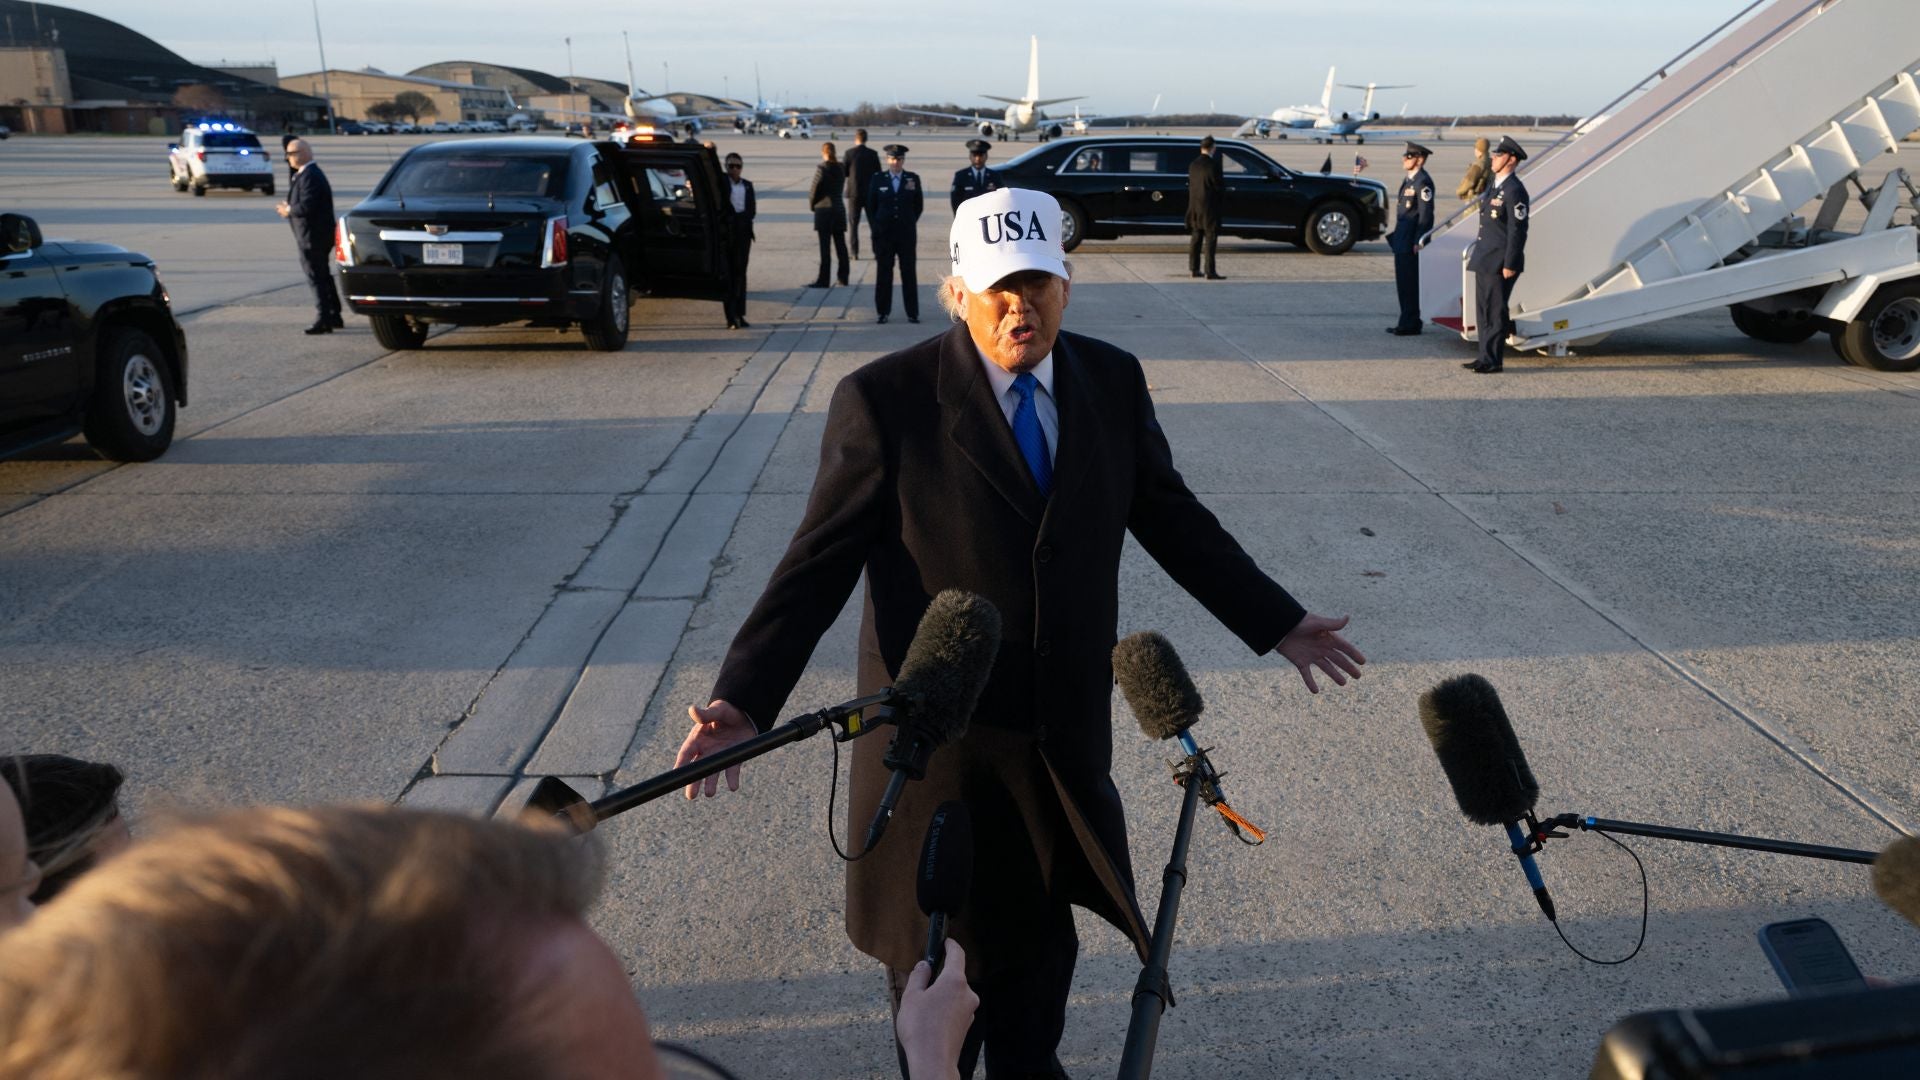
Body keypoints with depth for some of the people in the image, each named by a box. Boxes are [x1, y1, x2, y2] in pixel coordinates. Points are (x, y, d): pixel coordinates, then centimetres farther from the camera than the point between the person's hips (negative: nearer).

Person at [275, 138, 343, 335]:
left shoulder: (310, 176, -18)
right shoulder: (306, 174, 16)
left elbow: (307, 206, -25)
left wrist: (289, 210, -9)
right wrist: (290, 208, 4)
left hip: (313, 238, -11)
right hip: (317, 236, 11)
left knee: (317, 278, -8)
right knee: (323, 276, 17)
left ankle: (324, 320, -8)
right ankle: (334, 316, 25)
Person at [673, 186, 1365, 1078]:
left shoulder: (1113, 382, 0)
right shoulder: (883, 399, -14)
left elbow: (1170, 516, 10)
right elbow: (820, 561, -13)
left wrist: (1278, 623, 13)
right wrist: (743, 700, -21)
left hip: (1064, 734, 4)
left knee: (1041, 937, 22)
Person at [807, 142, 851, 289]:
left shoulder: (821, 168, -12)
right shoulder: (841, 168, 5)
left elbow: (815, 190, -9)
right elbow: (841, 186, 11)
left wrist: (812, 204, 9)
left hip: (824, 209, -5)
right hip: (839, 209, 5)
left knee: (824, 245, -4)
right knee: (840, 245, 11)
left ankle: (823, 279, -4)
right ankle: (843, 277, 17)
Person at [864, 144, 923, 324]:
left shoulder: (913, 179, 4)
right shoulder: (877, 179, 4)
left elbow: (919, 204, 11)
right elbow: (870, 205, 7)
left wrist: (911, 222, 6)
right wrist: (875, 227, 2)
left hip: (906, 234, 0)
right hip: (883, 234, 0)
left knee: (909, 272, 1)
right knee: (884, 272, 2)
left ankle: (912, 313, 5)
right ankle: (883, 312, 9)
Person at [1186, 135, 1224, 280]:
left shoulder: (1193, 164, 6)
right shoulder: (1213, 164, -14)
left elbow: (1190, 185, 9)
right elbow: (1219, 185, -12)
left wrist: (1193, 201, 15)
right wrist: (1222, 198, 5)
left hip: (1195, 206, 7)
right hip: (1209, 207, -7)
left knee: (1195, 238, 12)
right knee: (1211, 239, -5)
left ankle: (1194, 269, 16)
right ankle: (1211, 272, -8)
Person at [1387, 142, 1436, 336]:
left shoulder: (1423, 182, -14)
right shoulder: (1408, 179, 16)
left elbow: (1426, 214, -18)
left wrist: (1419, 241, -19)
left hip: (1411, 241, -10)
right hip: (1402, 240, 10)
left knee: (1409, 283, -5)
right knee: (1403, 282, 13)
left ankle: (1410, 324, 1)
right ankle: (1407, 321, 20)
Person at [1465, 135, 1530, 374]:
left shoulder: (1514, 191, -15)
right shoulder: (1493, 184, 13)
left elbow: (1517, 231, -17)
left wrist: (1510, 265, -18)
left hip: (1499, 263, -9)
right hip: (1485, 260, 9)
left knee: (1495, 311, -4)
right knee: (1483, 310, 13)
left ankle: (1493, 361, 2)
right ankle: (1485, 357, 20)